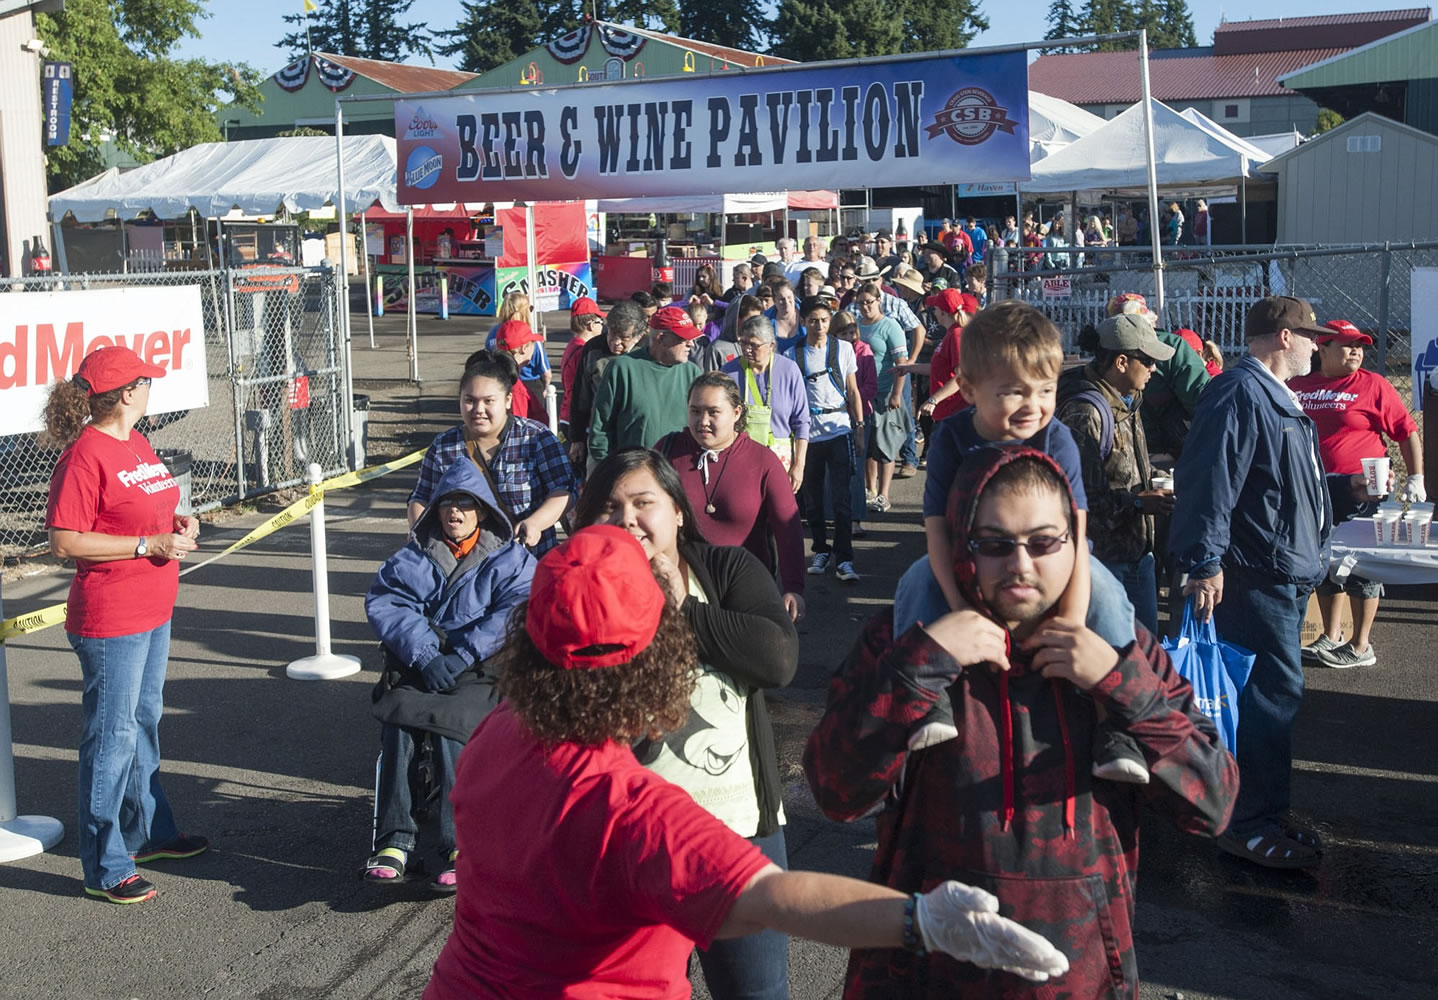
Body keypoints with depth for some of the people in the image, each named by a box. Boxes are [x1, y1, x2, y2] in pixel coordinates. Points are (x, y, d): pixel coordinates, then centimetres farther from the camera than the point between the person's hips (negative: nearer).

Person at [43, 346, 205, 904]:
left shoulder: (136, 443, 10)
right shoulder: (85, 456, -18)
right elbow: (65, 542, -21)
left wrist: (176, 523, 4)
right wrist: (150, 545, -21)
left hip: (152, 613, 10)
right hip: (109, 624, -10)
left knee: (144, 722, 21)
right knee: (112, 736, -2)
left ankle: (148, 833, 36)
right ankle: (105, 869, 8)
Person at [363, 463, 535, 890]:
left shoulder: (511, 560, 12)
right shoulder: (412, 558, 19)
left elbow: (517, 614, -5)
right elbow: (384, 603, 3)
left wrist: (462, 656, -17)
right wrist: (425, 655, -14)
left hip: (481, 674, -2)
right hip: (419, 669, 2)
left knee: (447, 727, -32)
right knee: (396, 726, -29)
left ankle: (459, 847, -32)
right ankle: (395, 840, -29)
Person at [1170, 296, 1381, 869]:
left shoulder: (1275, 399, 20)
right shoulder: (1240, 394, -15)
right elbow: (1209, 480, -24)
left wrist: (1344, 490, 19)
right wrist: (1204, 564, -28)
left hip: (1284, 576, 11)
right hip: (1253, 578, -11)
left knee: (1272, 696, 16)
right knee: (1273, 696, -7)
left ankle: (1265, 813, 27)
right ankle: (1251, 828, 1)